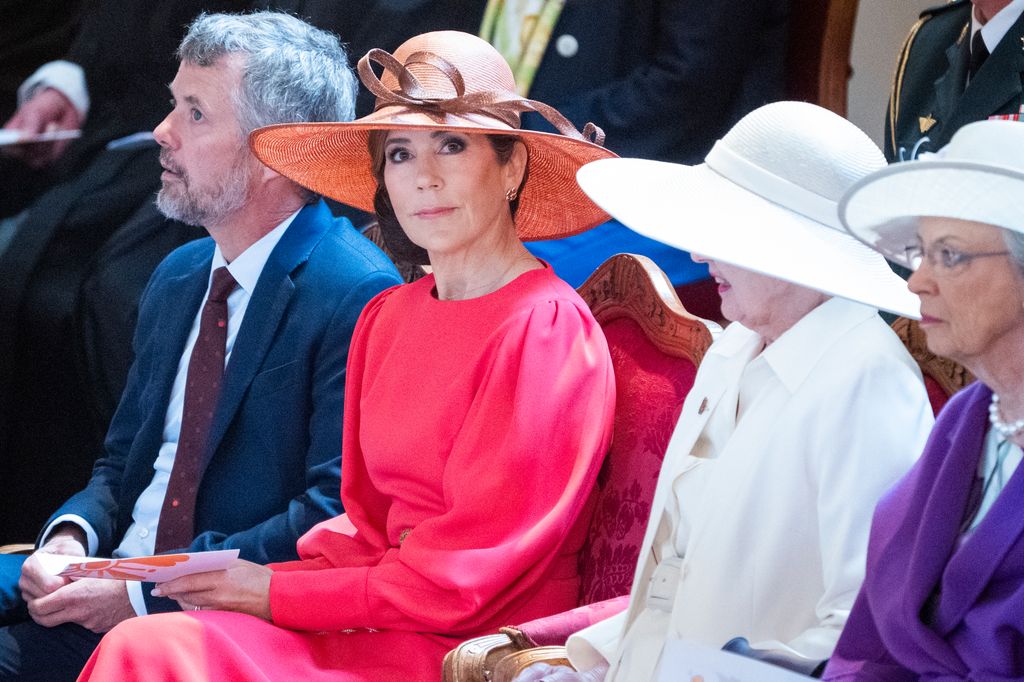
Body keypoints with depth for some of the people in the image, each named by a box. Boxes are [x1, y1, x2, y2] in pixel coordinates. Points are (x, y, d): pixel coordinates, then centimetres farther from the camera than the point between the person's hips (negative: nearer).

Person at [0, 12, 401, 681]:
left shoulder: (360, 298, -11)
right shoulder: (177, 278, 16)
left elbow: (336, 515, -17)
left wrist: (148, 592, -17)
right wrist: (71, 536, -2)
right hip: (109, 594, 8)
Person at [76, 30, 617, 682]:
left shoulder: (548, 328, -11)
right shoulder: (387, 317, 13)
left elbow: (470, 572, -13)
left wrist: (279, 593, -10)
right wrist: (254, 582, -4)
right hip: (387, 626, 7)